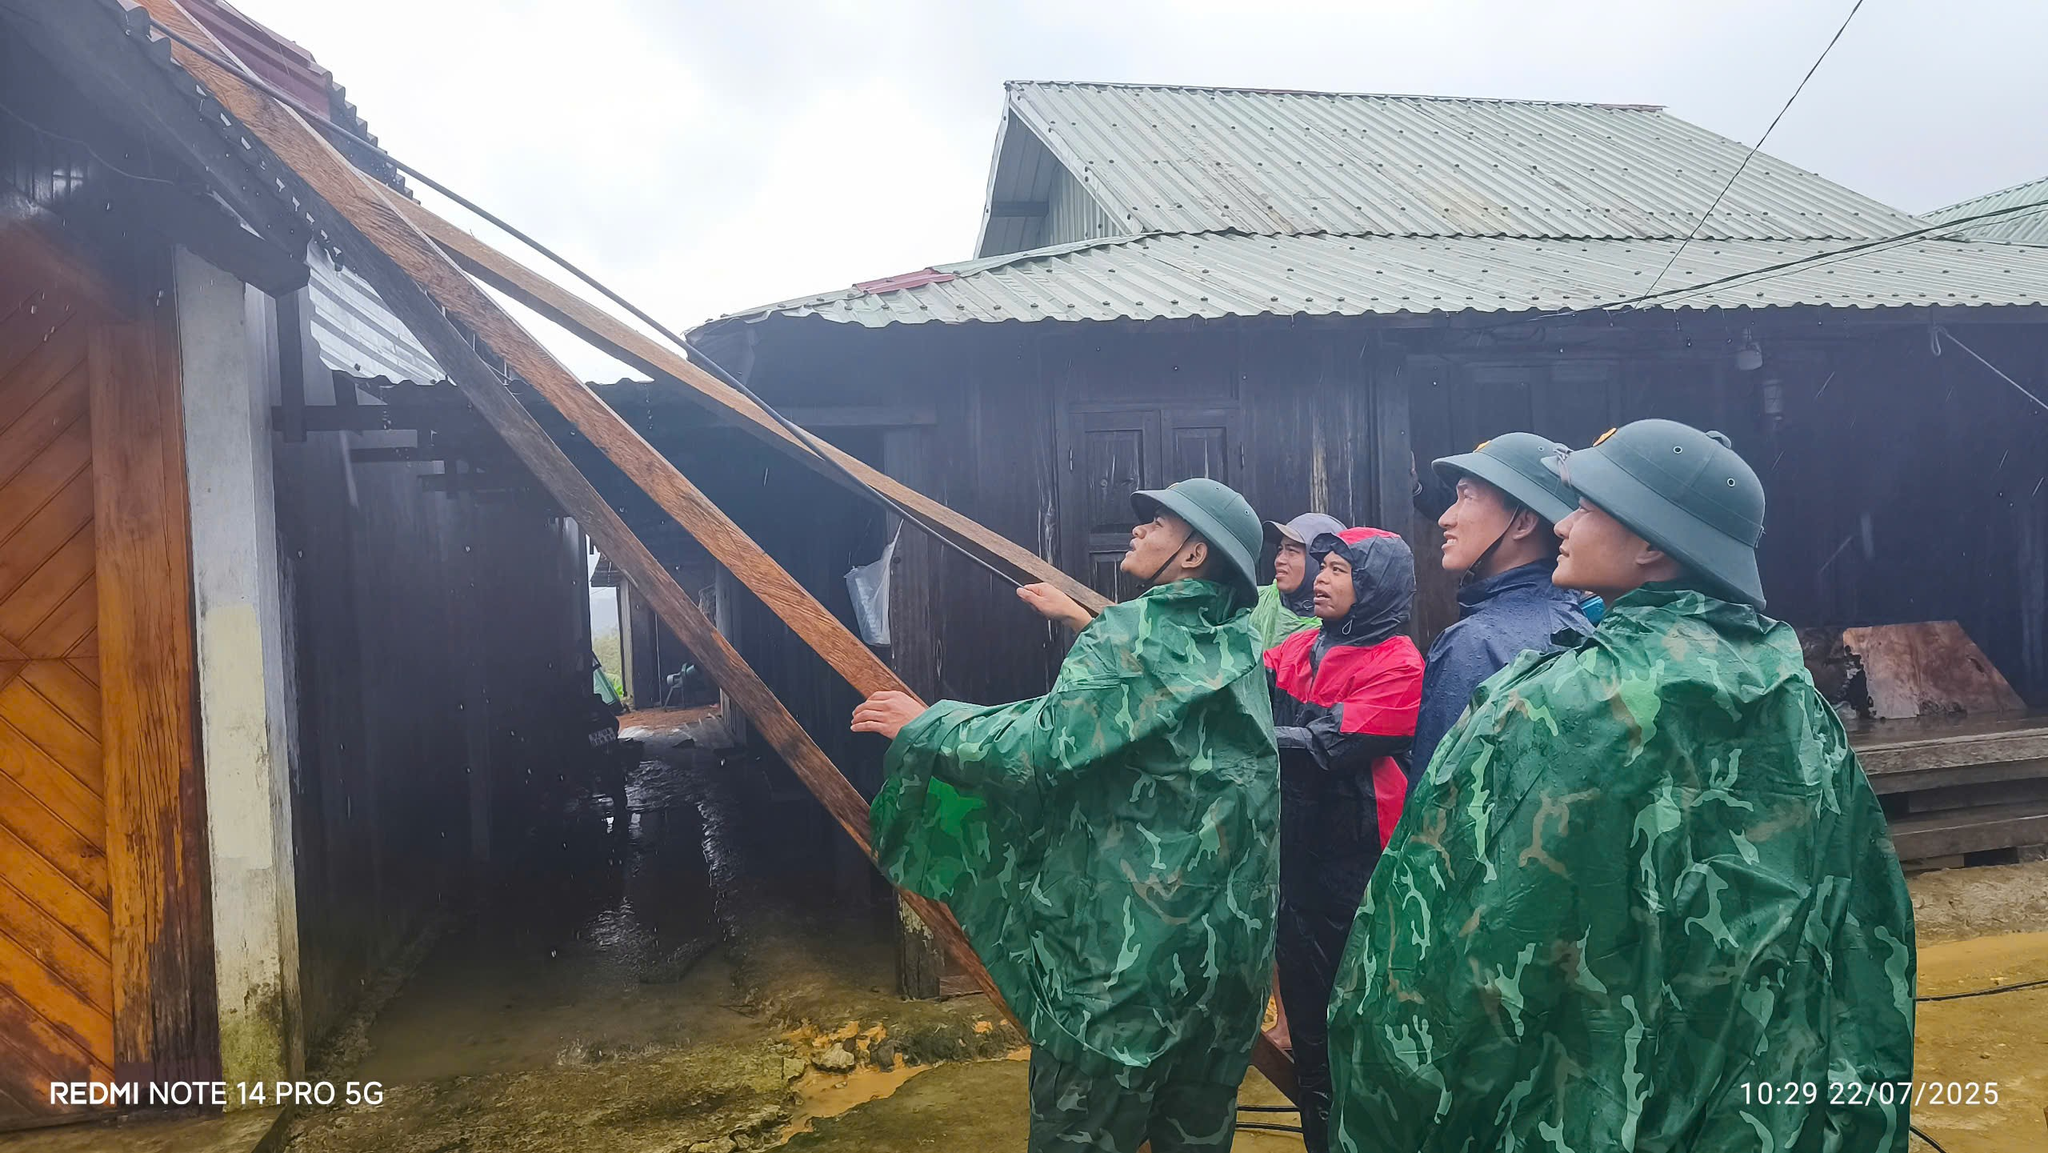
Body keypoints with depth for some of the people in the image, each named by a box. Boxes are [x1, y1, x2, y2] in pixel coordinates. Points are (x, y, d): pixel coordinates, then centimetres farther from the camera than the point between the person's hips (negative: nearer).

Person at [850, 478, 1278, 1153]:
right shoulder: (1237, 646, 8)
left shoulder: (1132, 637, -14)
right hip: (1233, 940, 8)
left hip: (1131, 944, -7)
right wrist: (1087, 626, 37)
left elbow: (1040, 747, -22)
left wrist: (923, 726, -9)